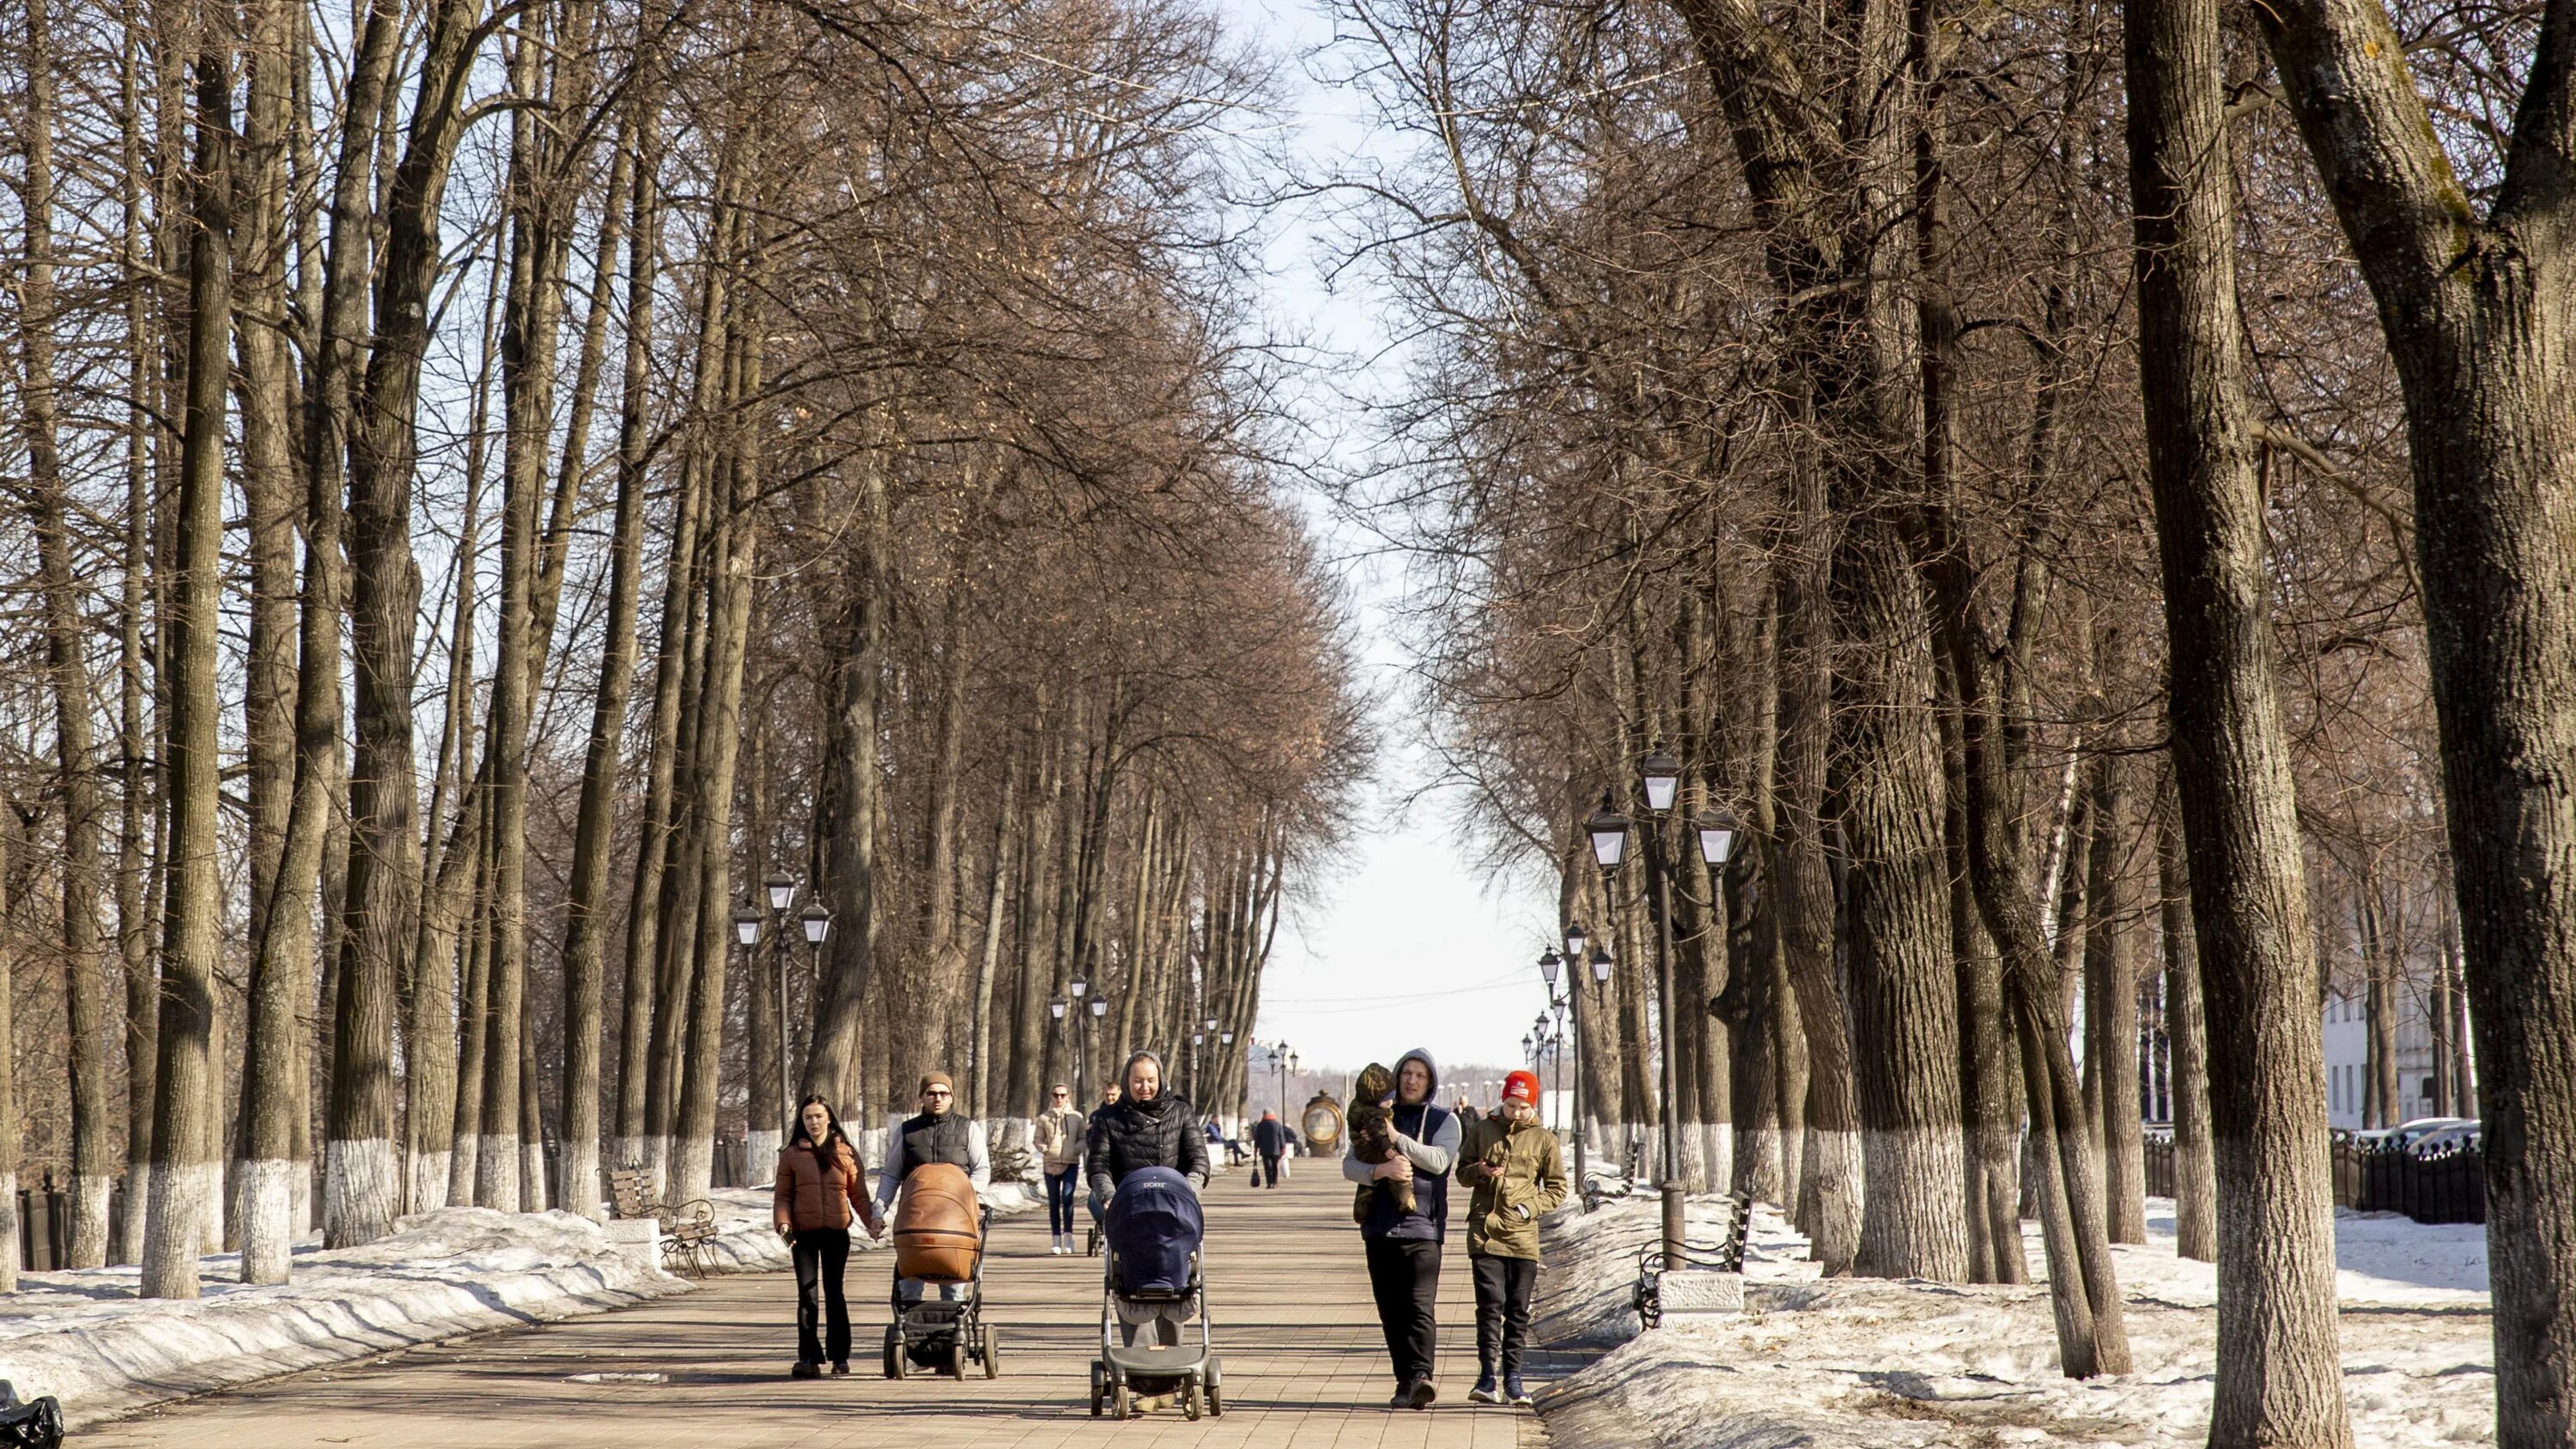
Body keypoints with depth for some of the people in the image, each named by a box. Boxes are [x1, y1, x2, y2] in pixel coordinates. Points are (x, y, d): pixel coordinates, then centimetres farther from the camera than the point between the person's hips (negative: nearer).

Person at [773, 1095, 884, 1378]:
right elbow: (782, 1196, 6)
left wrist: (872, 1220, -7)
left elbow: (858, 1195, 8)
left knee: (834, 1292, 7)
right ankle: (809, 1358, -10)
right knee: (807, 1294, -8)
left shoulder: (846, 1153, 8)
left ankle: (840, 1356, 15)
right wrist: (783, 1224, -11)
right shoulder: (791, 1155, 7)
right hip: (804, 1234, -1)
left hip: (836, 1233, 1)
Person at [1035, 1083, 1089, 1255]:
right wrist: (1045, 1150, -9)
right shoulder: (1044, 1118, 8)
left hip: (1071, 1163, -1)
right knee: (1053, 1202, 4)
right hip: (1051, 1164, 1)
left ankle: (1068, 1235, -12)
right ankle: (1056, 1239, 8)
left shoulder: (1076, 1116, 7)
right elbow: (1038, 1140, 10)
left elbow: (1083, 1138, 8)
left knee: (1067, 1197, -17)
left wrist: (1076, 1149, -11)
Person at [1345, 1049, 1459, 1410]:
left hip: (1422, 1227, -4)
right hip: (1380, 1227, 4)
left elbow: (1439, 1160, -11)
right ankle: (1405, 1380, 9)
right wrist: (1380, 1169, -15)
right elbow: (1349, 1165, 6)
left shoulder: (1444, 1121, 8)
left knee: (1420, 1306, -16)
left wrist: (1395, 1137, -15)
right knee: (1390, 1310, 4)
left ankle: (1420, 1377, -25)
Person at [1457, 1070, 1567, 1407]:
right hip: (1485, 1232, -1)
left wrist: (1529, 1208, -7)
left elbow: (1557, 1190, 9)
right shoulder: (1482, 1131, 9)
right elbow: (1462, 1172, 16)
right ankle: (1487, 1377, -13)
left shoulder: (1543, 1140, 6)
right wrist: (1479, 1172, -7)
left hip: (1523, 1236, 1)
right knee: (1491, 1303, -11)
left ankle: (1512, 1379, 11)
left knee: (1518, 1310, 4)